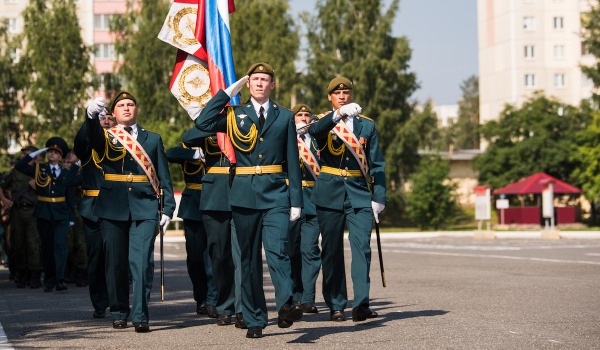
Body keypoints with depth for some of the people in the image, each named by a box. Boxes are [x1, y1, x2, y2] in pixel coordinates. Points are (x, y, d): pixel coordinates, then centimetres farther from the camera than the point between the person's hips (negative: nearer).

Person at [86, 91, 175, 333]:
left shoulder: (153, 139, 13)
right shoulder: (106, 136, 10)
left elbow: (164, 177, 11)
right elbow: (92, 138, -16)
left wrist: (168, 208, 1)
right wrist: (92, 116, -38)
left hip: (144, 207, 0)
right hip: (113, 207, 1)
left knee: (142, 261, -10)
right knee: (115, 262, 5)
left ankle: (140, 316, -8)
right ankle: (119, 313, 19)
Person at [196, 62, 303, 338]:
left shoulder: (285, 117, 10)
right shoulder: (235, 115, 10)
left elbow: (293, 162, 8)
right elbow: (203, 123, -8)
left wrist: (296, 200, 2)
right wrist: (227, 93, -3)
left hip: (276, 194, -1)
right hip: (244, 195, 1)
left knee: (277, 249, -20)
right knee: (249, 258, 5)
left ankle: (286, 305, -34)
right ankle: (254, 320, 11)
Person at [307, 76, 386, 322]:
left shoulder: (367, 124, 11)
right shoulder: (324, 121, 6)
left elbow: (377, 164, 10)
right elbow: (314, 131, -21)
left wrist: (378, 198, 1)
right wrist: (338, 114, -37)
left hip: (359, 193, 1)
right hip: (329, 193, 0)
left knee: (362, 246, -12)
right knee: (332, 250, 4)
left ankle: (361, 304, -15)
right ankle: (336, 306, 13)